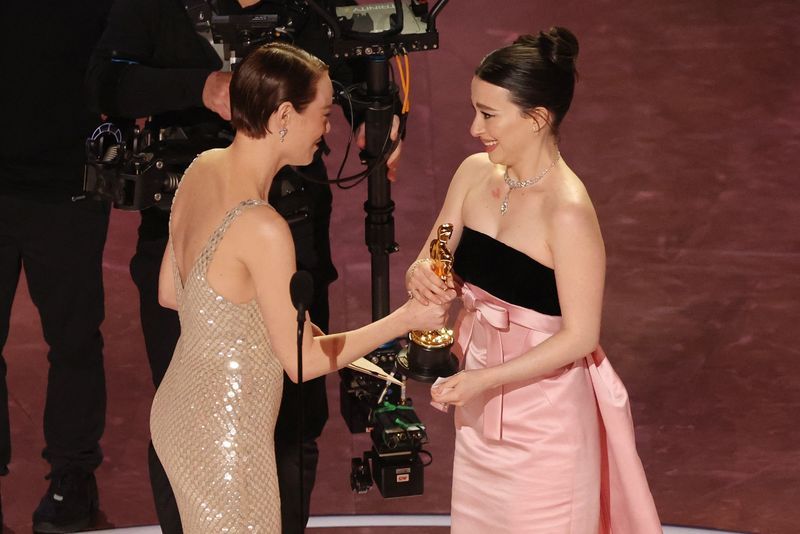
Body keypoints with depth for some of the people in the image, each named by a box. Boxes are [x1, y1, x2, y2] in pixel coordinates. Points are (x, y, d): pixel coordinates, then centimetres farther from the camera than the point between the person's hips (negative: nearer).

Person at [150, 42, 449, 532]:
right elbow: (303, 362, -19)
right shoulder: (262, 228, -28)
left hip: (181, 408, 8)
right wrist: (405, 319, -10)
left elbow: (170, 293, 9)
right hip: (223, 436, -8)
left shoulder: (202, 170, -3)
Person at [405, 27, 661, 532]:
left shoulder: (568, 211, -23)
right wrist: (422, 277, -19)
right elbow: (436, 266, 5)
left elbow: (580, 336, -20)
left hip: (545, 414, -6)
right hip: (480, 408, 7)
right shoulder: (474, 173, -3)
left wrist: (483, 379, -25)